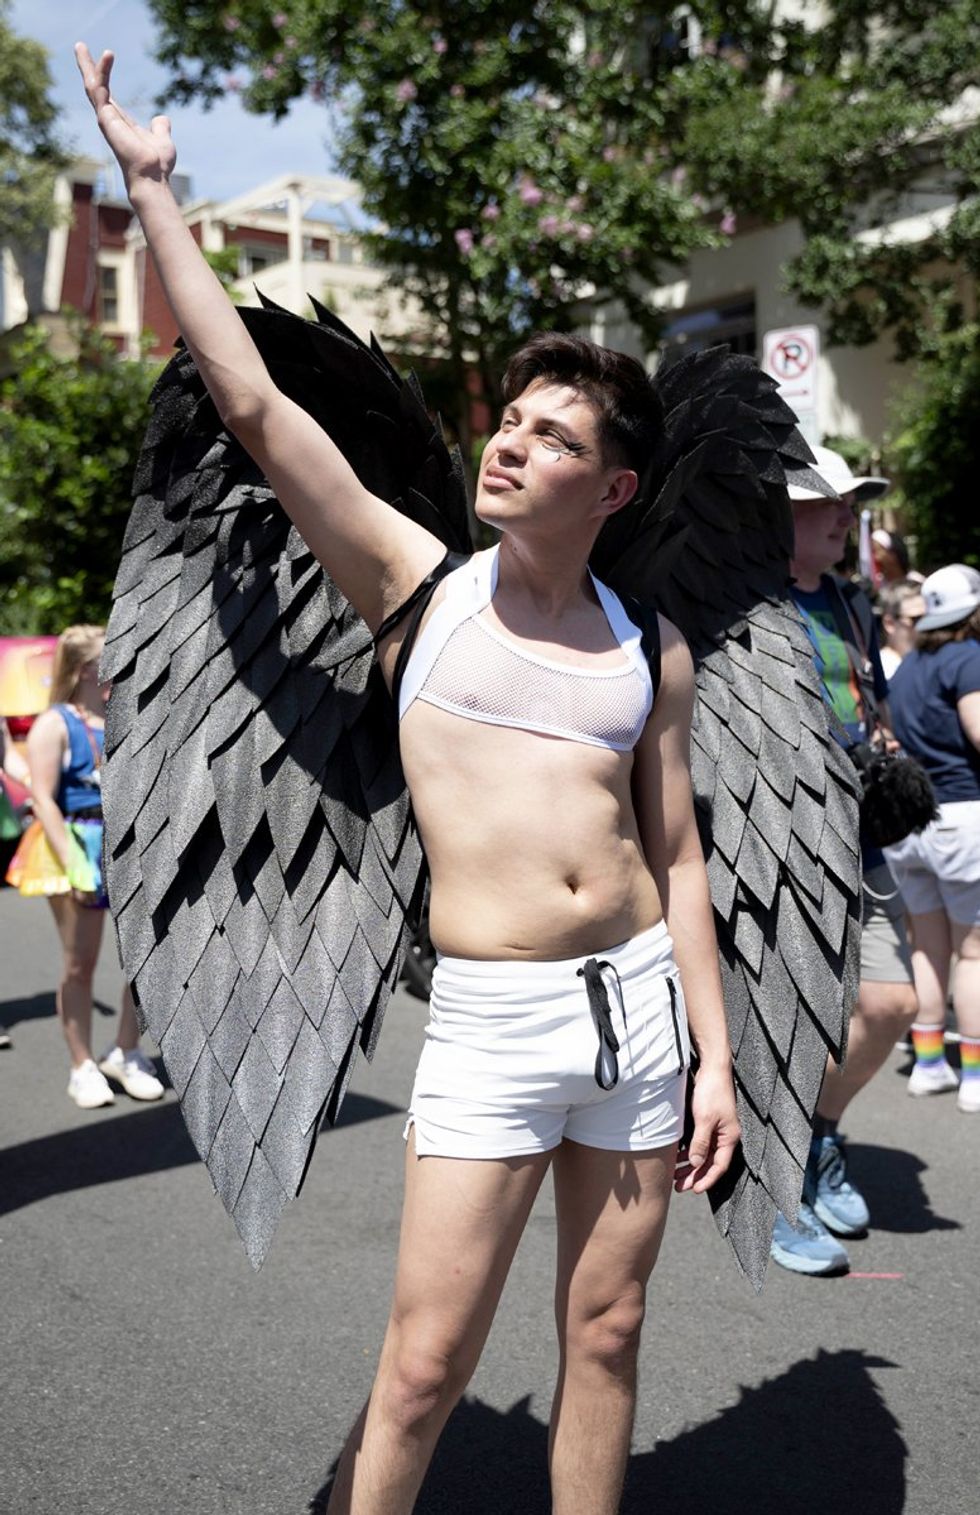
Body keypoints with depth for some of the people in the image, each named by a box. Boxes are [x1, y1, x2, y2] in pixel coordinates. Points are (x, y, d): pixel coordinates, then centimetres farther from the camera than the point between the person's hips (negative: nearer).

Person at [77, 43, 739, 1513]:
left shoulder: (651, 651, 8)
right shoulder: (416, 580, 1)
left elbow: (678, 859, 9)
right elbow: (250, 399, -6)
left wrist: (715, 1055, 5)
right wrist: (153, 188, -5)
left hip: (640, 999, 3)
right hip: (490, 1018, -3)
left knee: (606, 1336, 14)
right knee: (425, 1366, 0)